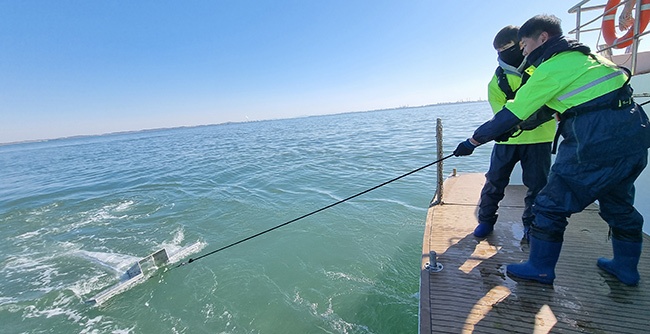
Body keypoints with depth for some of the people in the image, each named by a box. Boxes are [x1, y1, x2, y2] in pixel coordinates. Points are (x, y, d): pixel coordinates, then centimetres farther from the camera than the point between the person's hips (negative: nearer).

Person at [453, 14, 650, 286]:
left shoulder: (551, 68, -11)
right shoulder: (582, 55, 16)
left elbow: (511, 115, -12)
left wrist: (473, 141, -7)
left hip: (597, 140, -10)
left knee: (552, 204, -1)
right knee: (619, 204, 22)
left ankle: (540, 268, 11)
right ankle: (626, 268, 37)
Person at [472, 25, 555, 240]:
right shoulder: (497, 82, -1)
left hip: (539, 137, 1)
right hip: (508, 138, 0)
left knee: (537, 184, 6)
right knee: (495, 180, 2)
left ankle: (532, 225, 25)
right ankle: (486, 219, 20)